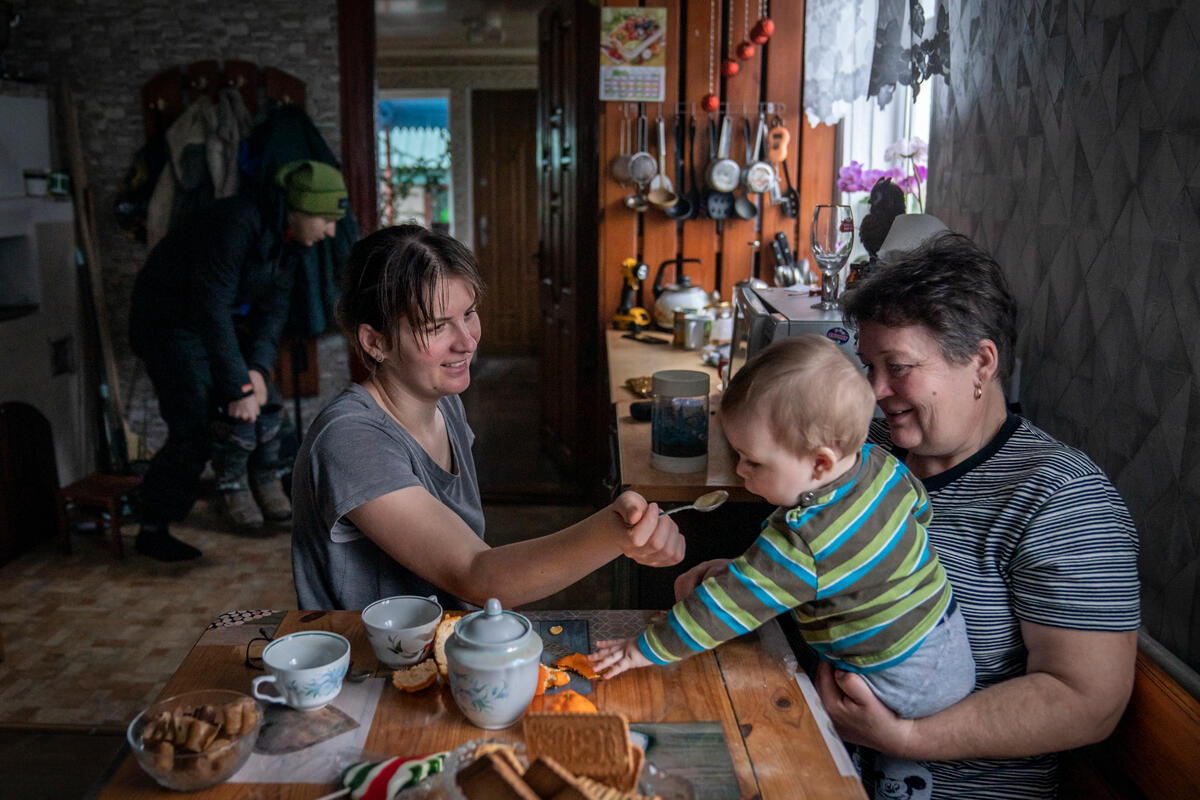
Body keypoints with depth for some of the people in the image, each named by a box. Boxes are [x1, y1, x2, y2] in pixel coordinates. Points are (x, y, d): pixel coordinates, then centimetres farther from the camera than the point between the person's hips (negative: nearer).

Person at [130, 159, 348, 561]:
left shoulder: (283, 237, -2)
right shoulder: (236, 225, -31)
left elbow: (275, 306, 2)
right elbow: (213, 310, -33)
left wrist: (258, 368, -13)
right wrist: (238, 386, -31)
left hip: (218, 320, 8)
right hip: (169, 322, -8)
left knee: (264, 400, -2)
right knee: (194, 431, -15)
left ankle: (264, 483, 15)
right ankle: (152, 529, -1)